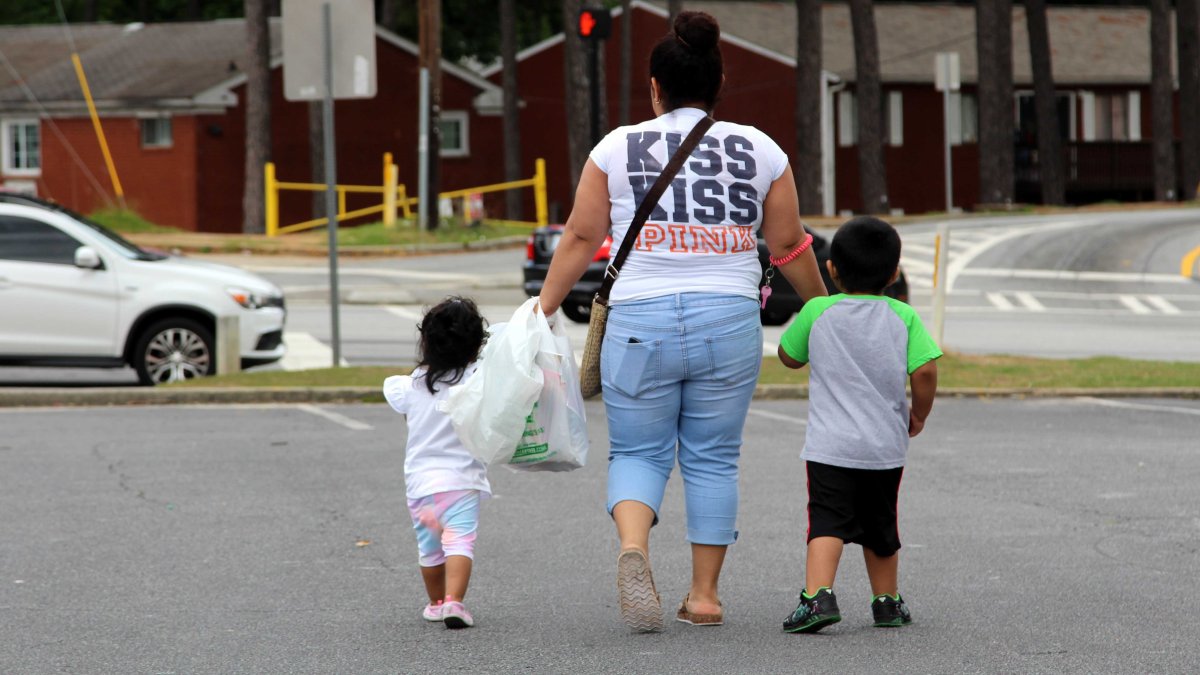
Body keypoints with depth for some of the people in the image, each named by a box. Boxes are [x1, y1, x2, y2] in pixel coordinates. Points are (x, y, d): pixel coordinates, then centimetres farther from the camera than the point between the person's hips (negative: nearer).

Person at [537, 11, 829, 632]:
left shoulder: (617, 148, 3)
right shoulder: (760, 150, 7)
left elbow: (580, 238, 4)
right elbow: (789, 245, 11)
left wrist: (544, 308, 12)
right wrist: (822, 308, 24)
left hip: (639, 321, -1)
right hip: (729, 323, 1)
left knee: (637, 453, 9)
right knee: (713, 459, 12)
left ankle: (632, 547, -19)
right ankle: (704, 594, 12)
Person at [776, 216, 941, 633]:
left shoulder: (817, 312, -2)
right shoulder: (903, 317, 0)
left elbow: (789, 357, 12)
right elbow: (925, 371, -8)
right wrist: (919, 415, 9)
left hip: (830, 446, -3)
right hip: (887, 446, 3)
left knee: (828, 521, -10)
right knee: (880, 525, 19)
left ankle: (818, 594, -30)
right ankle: (887, 602, 29)